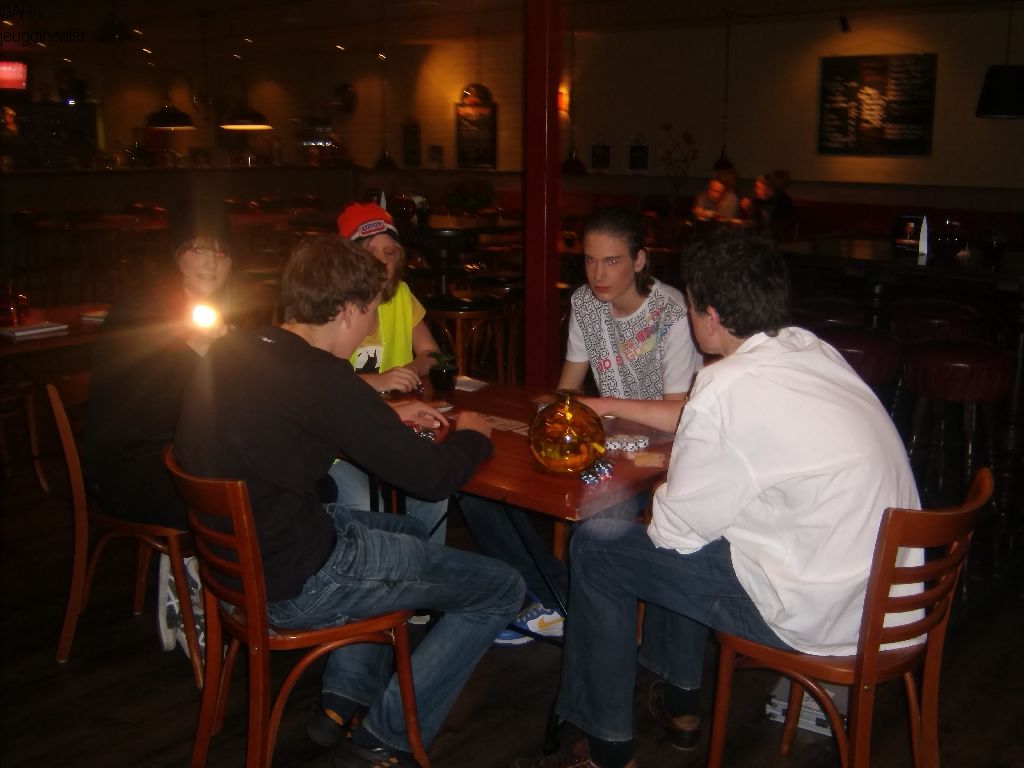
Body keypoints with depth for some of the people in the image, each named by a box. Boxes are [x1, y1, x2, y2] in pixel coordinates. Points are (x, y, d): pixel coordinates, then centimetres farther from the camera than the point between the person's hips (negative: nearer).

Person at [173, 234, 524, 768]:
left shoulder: (230, 352, 0)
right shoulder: (319, 377, -25)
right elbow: (433, 477, -18)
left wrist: (387, 416, 17)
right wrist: (473, 435, 3)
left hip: (230, 555, 9)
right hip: (291, 586, -9)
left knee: (407, 530, 31)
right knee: (501, 589, 2)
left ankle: (343, 700, 28)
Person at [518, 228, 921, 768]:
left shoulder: (728, 385, -24)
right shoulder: (812, 350, 3)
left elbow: (676, 527, -13)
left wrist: (657, 495, 9)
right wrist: (612, 406, 28)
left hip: (819, 615, -9)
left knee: (596, 546, 2)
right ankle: (679, 705, 40)